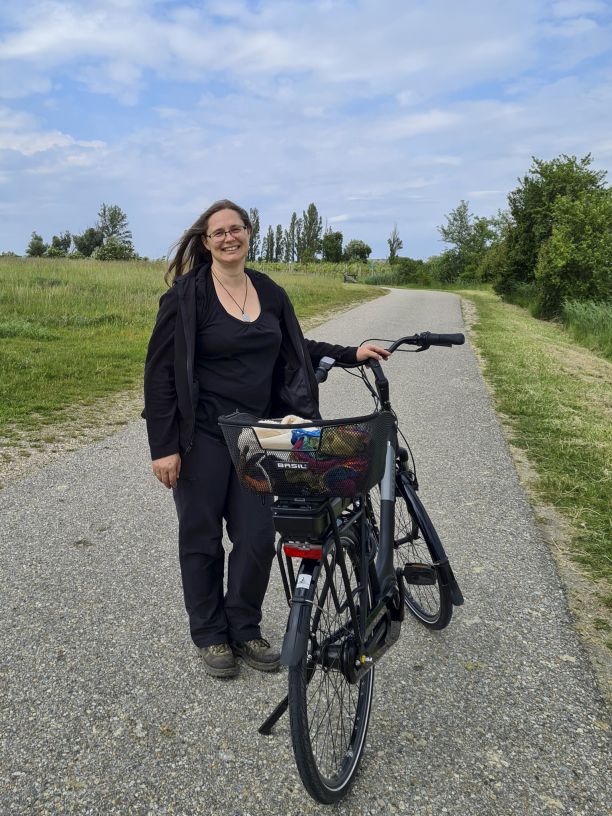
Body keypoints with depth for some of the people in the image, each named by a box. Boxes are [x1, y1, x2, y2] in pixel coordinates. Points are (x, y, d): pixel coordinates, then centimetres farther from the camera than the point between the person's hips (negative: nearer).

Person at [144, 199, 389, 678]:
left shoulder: (270, 292, 7)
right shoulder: (187, 294, -9)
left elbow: (296, 350, 20)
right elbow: (161, 372, -10)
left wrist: (351, 353, 9)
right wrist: (164, 446, -13)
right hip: (202, 436, -4)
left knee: (258, 538, 5)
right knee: (202, 539, 8)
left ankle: (244, 630, 27)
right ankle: (210, 636, 28)